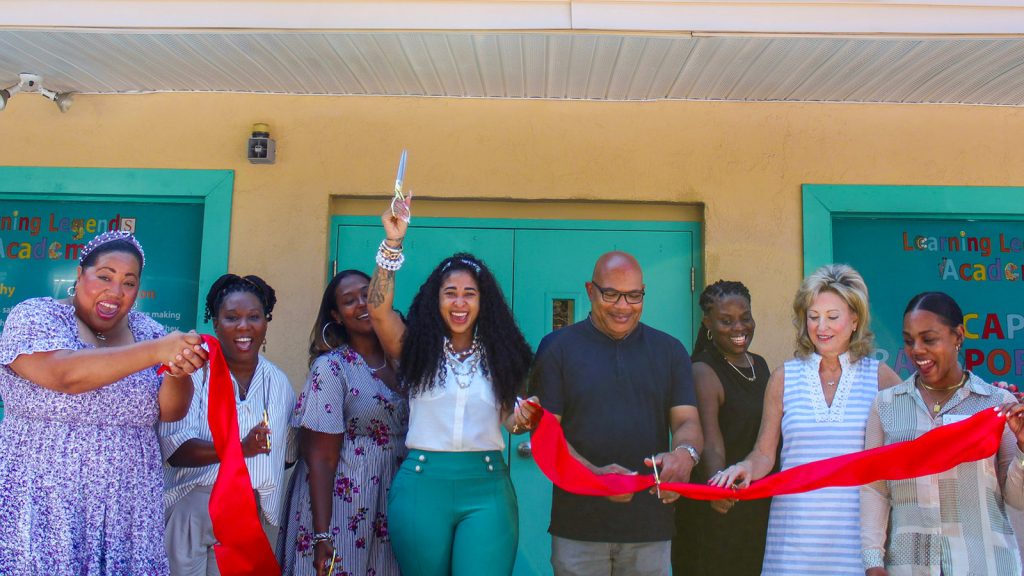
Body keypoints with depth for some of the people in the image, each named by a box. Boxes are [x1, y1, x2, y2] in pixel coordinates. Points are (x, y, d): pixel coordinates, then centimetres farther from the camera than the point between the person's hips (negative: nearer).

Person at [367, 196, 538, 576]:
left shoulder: (498, 356, 7)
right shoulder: (414, 347, 2)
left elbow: (510, 418, 13)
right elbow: (378, 309, -15)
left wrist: (523, 419, -10)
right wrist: (393, 243, -24)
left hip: (486, 488, 1)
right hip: (422, 484, 0)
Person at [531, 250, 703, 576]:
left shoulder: (669, 350, 9)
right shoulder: (558, 347, 2)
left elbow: (687, 420, 4)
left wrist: (685, 453, -20)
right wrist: (594, 473, -19)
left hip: (650, 526, 2)